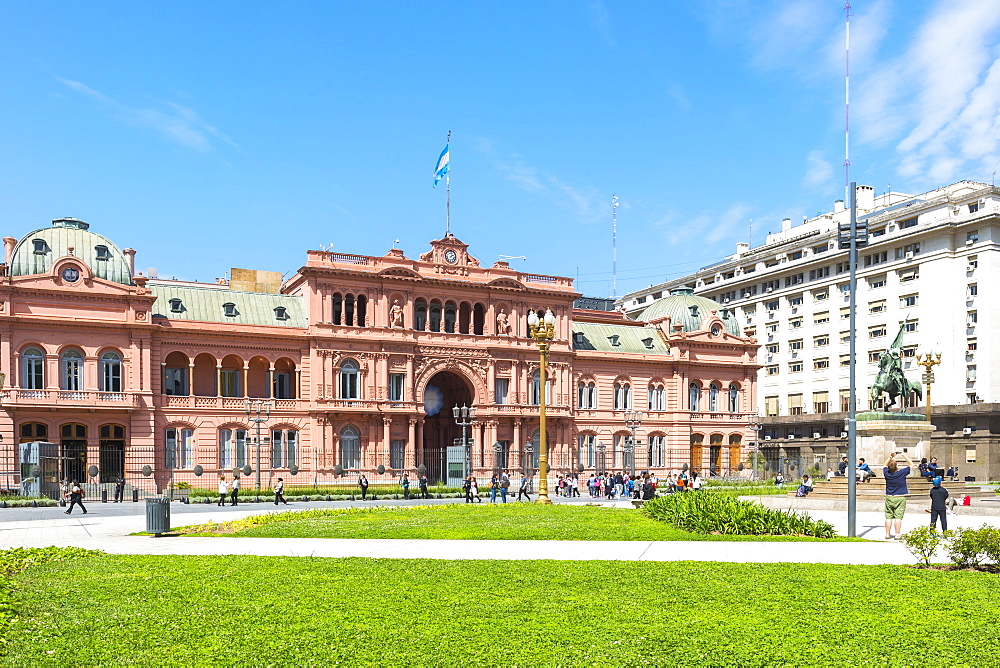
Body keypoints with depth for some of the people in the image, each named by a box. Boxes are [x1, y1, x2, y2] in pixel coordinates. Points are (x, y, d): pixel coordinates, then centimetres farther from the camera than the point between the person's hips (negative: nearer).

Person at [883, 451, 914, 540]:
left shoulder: (887, 474, -4)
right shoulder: (902, 473, -11)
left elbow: (885, 465, 19)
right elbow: (911, 465, 3)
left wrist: (890, 457, 13)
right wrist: (904, 455, 7)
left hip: (889, 498, 3)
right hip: (900, 498, -3)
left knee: (888, 516, 5)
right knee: (898, 516, -2)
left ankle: (887, 534, 7)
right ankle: (897, 534, -4)